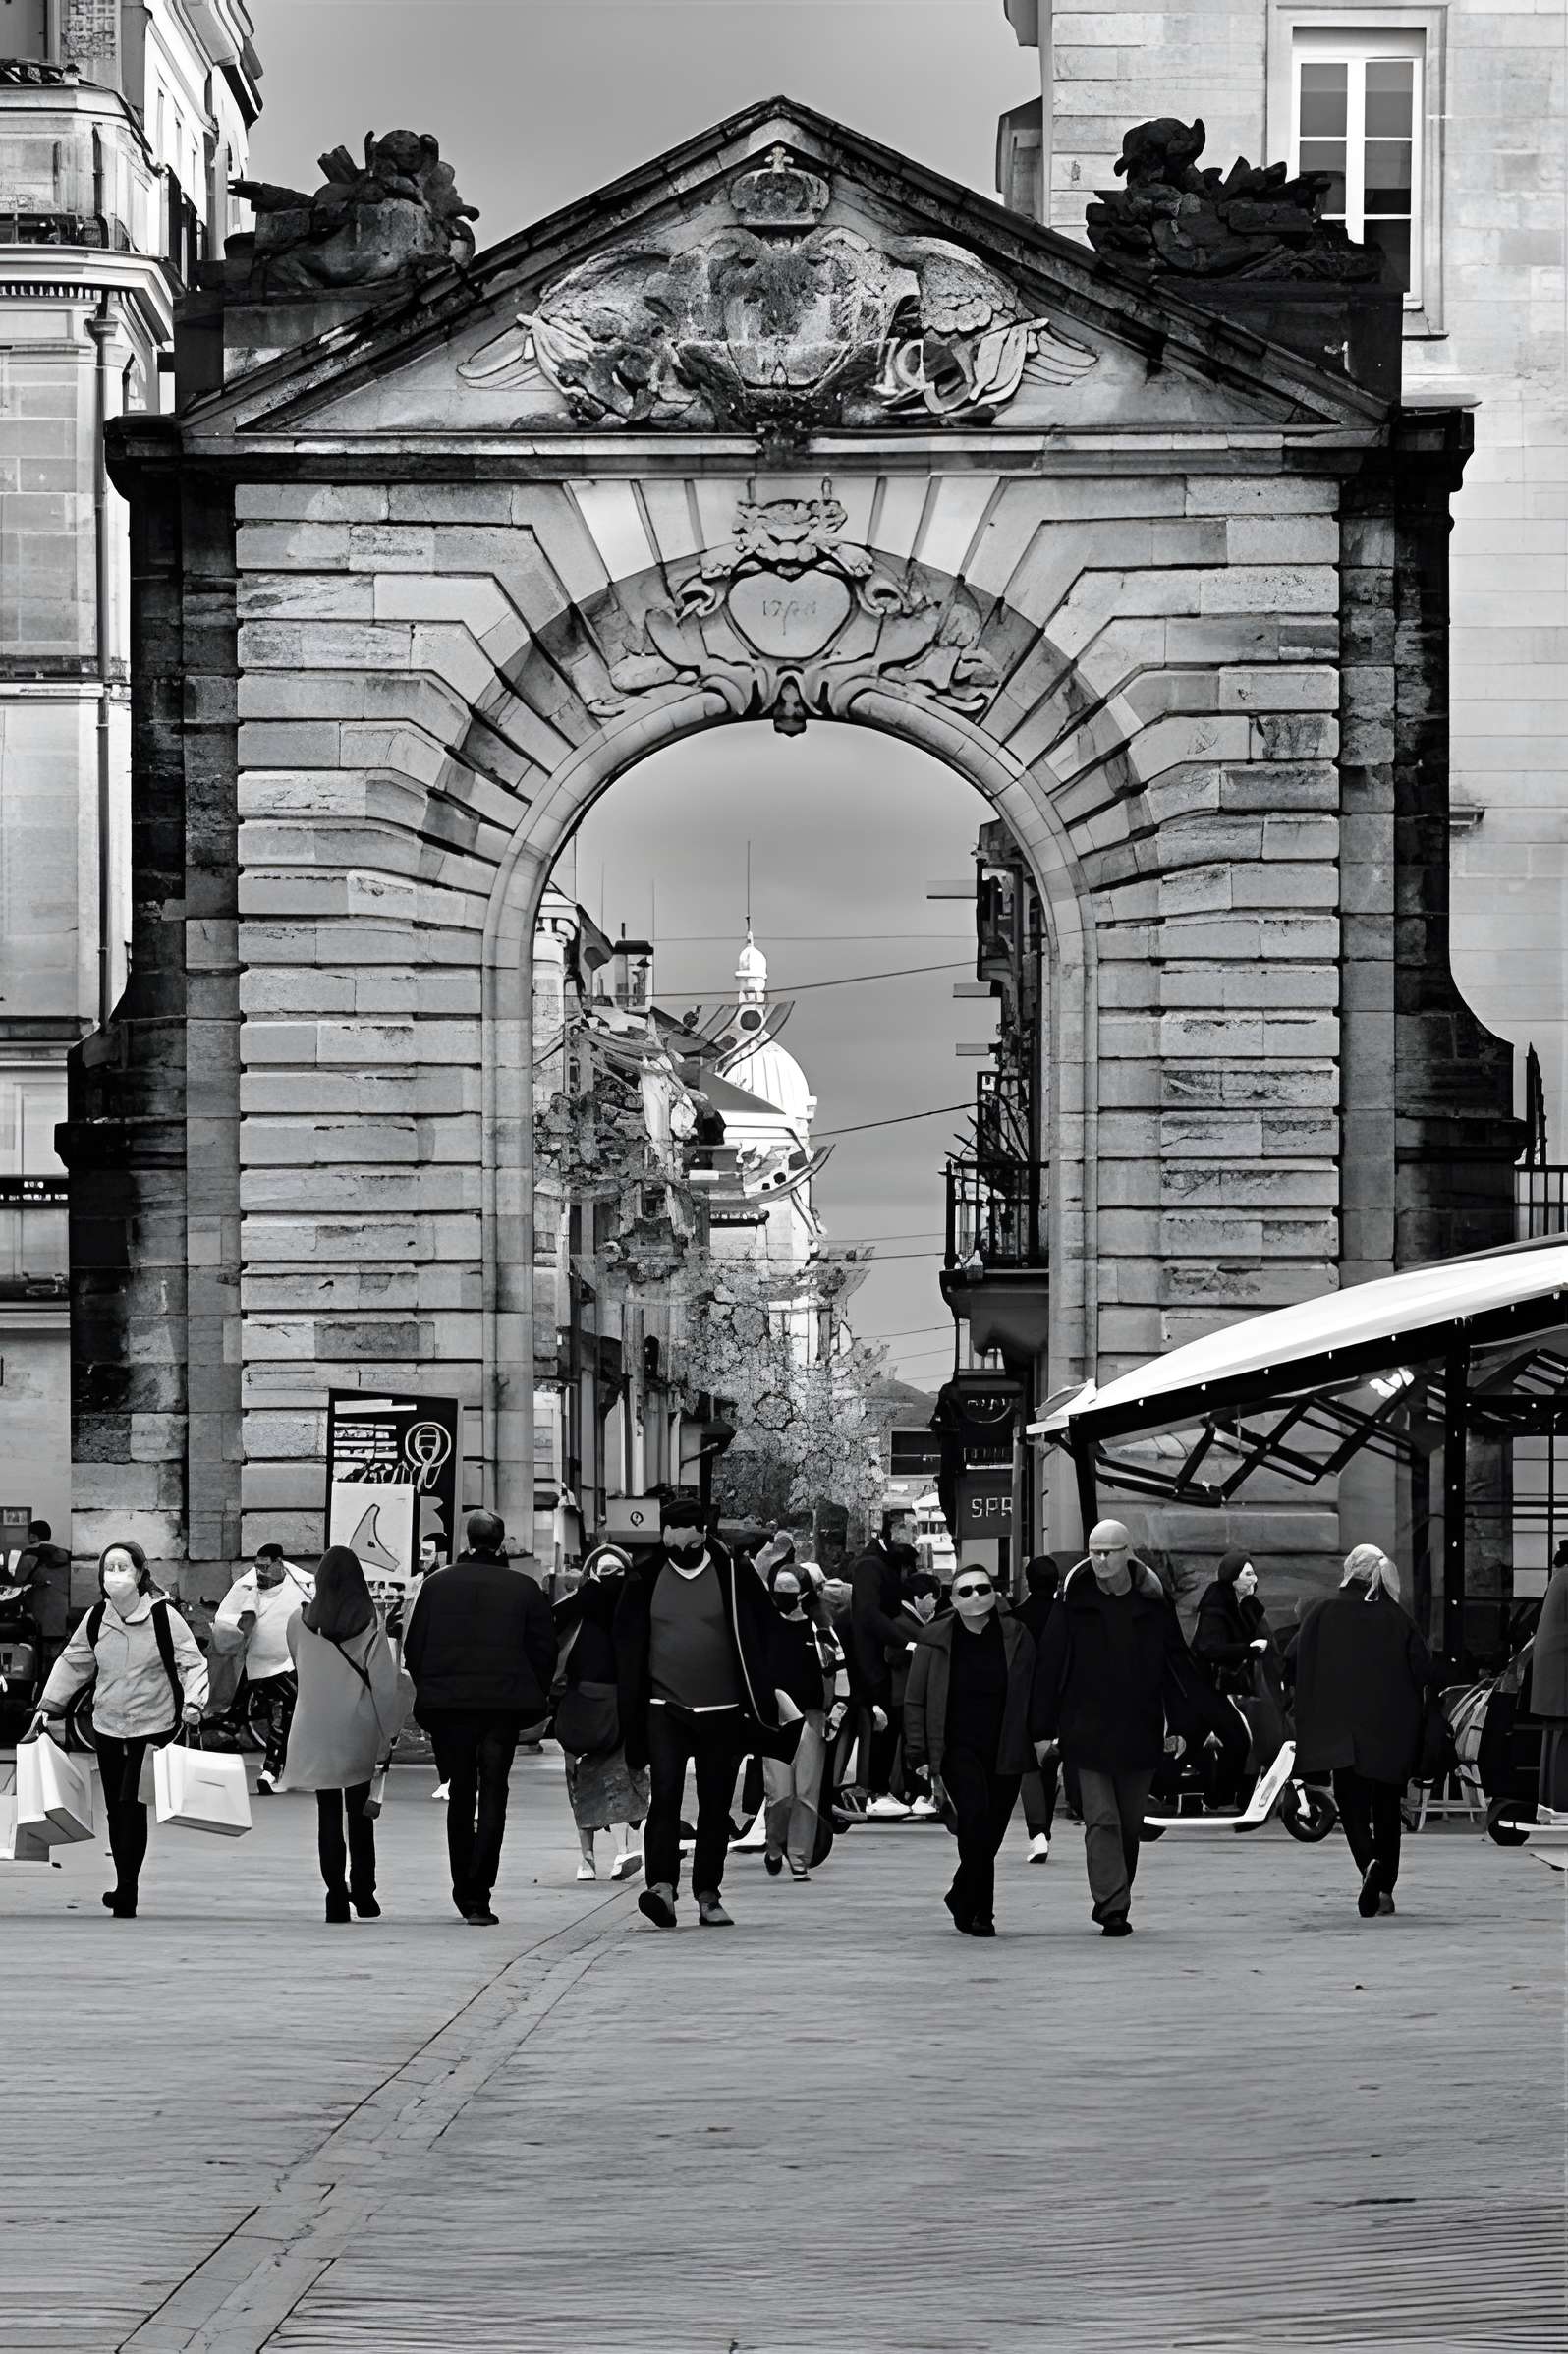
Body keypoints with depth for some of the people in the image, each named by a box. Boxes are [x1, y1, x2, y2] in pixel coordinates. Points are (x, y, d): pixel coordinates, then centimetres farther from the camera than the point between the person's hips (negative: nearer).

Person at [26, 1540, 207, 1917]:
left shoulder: (163, 1616, -10)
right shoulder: (97, 1618, 3)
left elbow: (193, 1663, -6)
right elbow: (73, 1663, 14)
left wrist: (192, 1702, -21)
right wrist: (47, 1706, 10)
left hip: (153, 1727, -4)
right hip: (108, 1727, 5)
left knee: (132, 1806, -12)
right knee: (116, 1810, 6)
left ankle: (126, 1893, -7)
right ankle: (125, 1890, 16)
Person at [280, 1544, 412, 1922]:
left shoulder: (300, 1622, -4)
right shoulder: (370, 1622, -8)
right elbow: (385, 1682, -8)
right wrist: (388, 1735, 0)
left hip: (315, 1732, 0)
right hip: (359, 1734, 0)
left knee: (328, 1814, 6)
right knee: (360, 1815, 11)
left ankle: (336, 1898, 2)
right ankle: (363, 1894, 13)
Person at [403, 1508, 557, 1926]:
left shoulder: (436, 1585, 0)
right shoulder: (525, 1589, -2)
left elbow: (413, 1649, 2)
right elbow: (545, 1650, 0)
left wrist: (428, 1691, 14)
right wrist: (534, 1699, 12)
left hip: (447, 1703, 1)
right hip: (504, 1703, -1)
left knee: (460, 1795, 13)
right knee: (493, 1795, 2)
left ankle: (465, 1892, 17)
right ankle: (478, 1895, -9)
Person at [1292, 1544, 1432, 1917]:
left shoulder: (1323, 1614, -4)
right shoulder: (1397, 1619, -1)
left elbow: (1298, 1660, -6)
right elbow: (1422, 1668, -5)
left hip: (1340, 1728, -2)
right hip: (1391, 1729, 2)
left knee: (1351, 1801, 2)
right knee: (1386, 1803, 13)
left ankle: (1368, 1862, -25)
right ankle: (1385, 1888, 11)